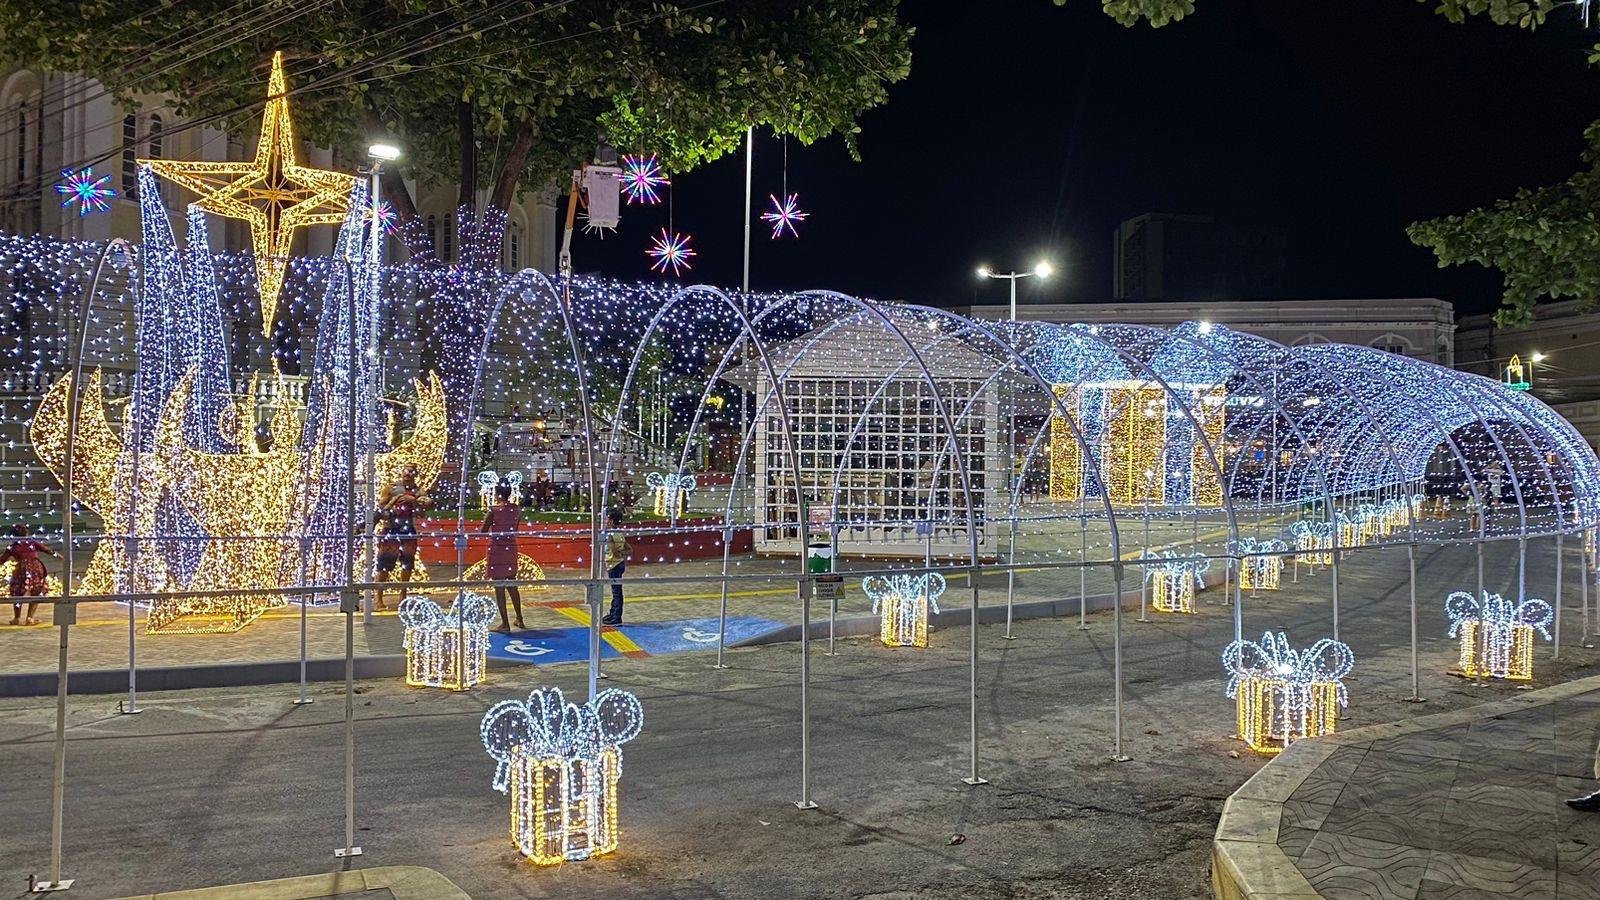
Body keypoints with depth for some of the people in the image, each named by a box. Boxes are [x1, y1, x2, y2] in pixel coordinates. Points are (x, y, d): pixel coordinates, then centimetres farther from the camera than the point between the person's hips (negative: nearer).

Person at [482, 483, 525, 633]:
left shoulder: (493, 510, -15)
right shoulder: (516, 510, 0)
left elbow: (483, 531, -9)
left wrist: (486, 517, 6)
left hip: (496, 550, -5)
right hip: (511, 549, 5)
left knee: (499, 588, 1)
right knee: (512, 585, 19)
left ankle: (505, 624, 3)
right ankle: (519, 620, 25)